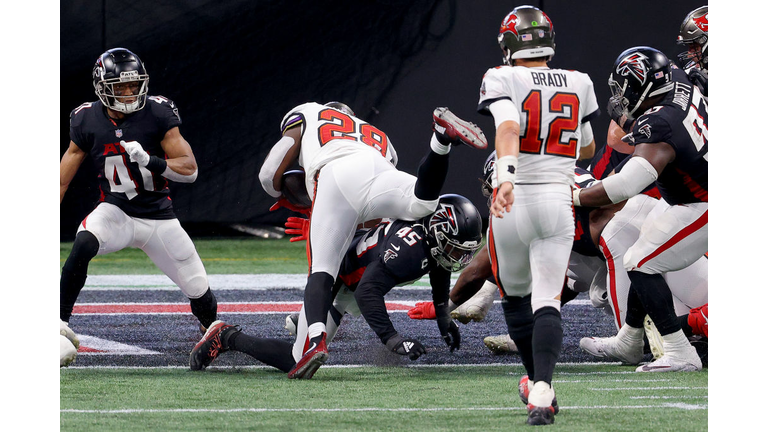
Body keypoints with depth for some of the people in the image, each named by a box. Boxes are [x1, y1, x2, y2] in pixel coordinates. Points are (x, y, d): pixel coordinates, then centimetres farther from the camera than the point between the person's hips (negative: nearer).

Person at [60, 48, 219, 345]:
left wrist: (151, 161, -32)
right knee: (83, 245, -34)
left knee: (199, 292, 4)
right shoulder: (87, 121, -7)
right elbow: (62, 181, 1)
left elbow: (190, 169, -15)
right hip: (115, 212, 0)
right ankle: (60, 323, -25)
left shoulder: (158, 114, -12)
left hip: (158, 217, 0)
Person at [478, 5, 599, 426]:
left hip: (513, 202, -2)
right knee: (547, 302, -3)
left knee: (515, 296, 21)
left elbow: (508, 127, -25)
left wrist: (506, 176, -37)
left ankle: (539, 383, 28)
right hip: (558, 202, 2)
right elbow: (587, 149, 21)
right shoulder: (578, 85, 8)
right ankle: (542, 392, -24)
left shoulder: (502, 80, -5)